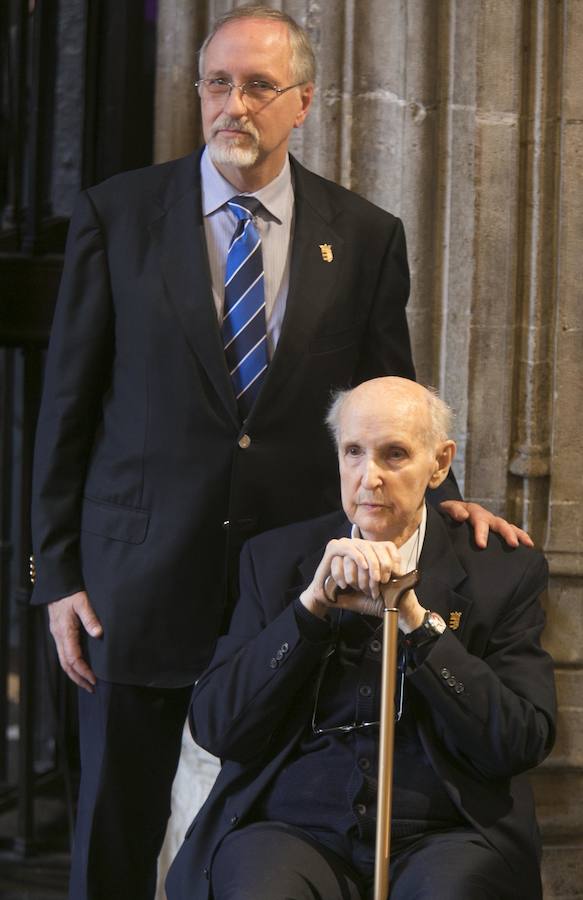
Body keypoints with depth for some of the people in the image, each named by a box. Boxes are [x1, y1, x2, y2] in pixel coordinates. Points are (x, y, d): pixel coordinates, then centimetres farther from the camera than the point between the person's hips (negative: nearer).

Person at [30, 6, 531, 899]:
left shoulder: (367, 237, 3)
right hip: (144, 584, 0)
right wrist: (58, 572, -1)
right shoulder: (117, 214, 0)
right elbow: (68, 404, 2)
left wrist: (440, 498, -9)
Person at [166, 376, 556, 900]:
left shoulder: (504, 571, 7)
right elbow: (214, 727, 1)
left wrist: (415, 621, -11)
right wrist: (311, 605, -10)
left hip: (438, 836, -1)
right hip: (295, 830, 1)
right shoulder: (275, 558, 12)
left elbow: (523, 744, -3)